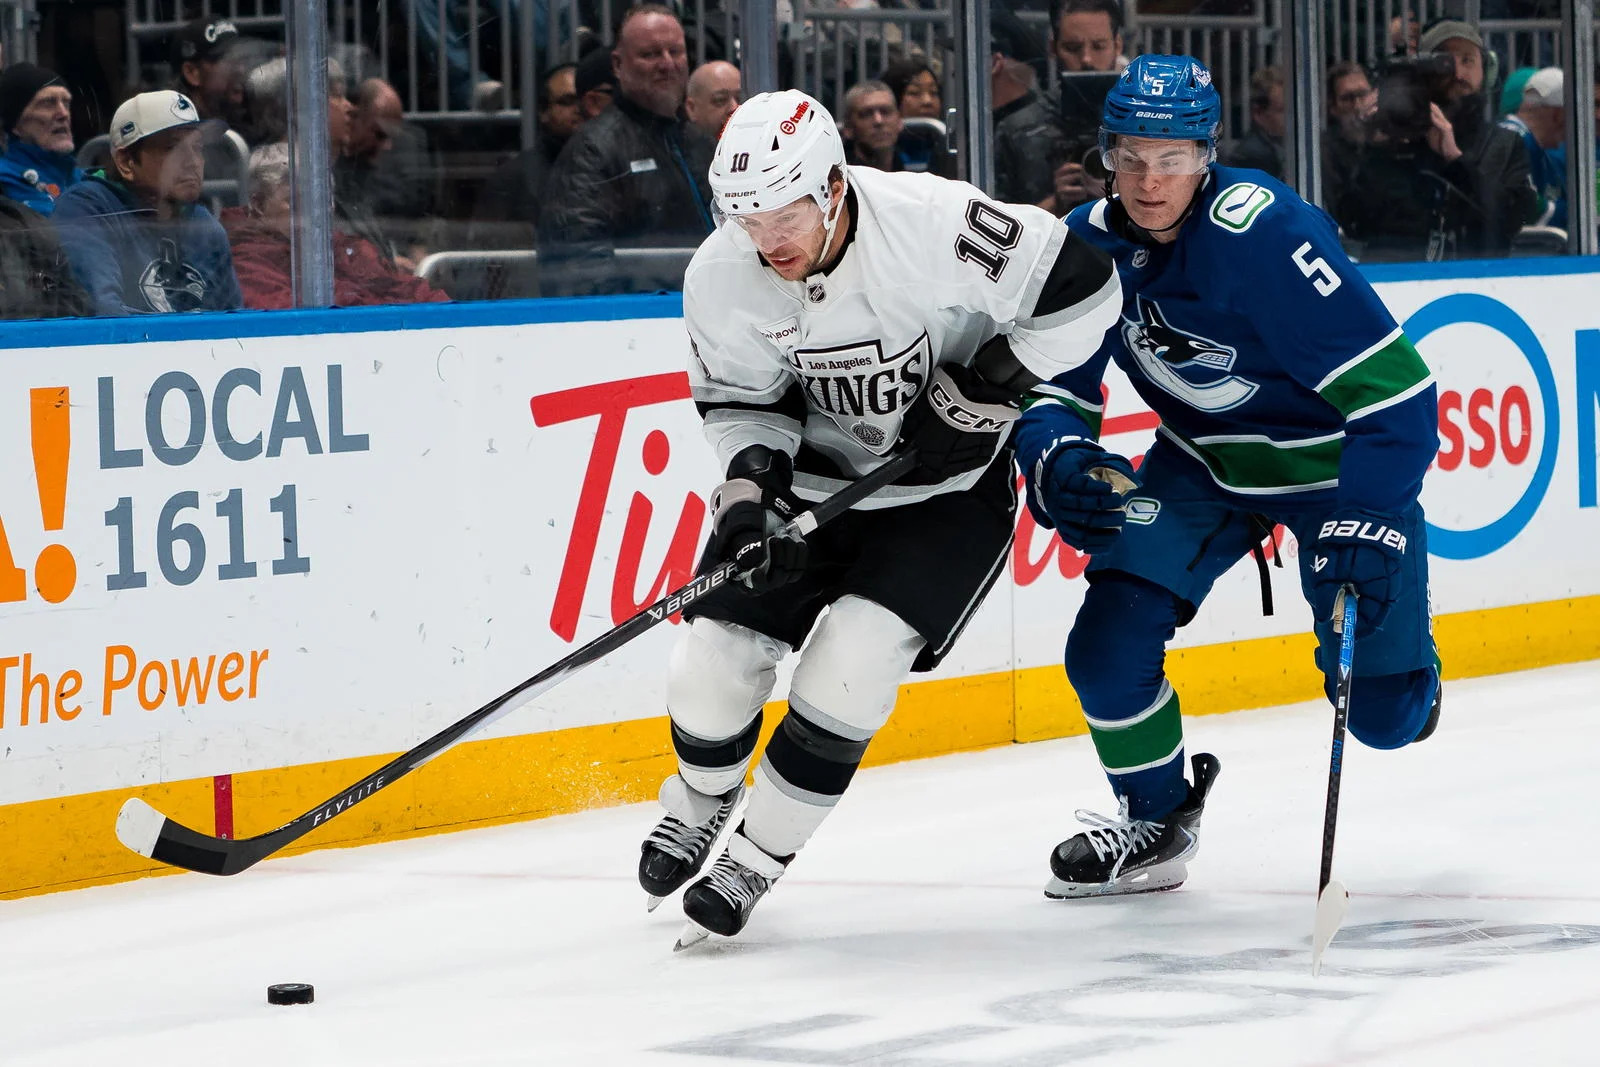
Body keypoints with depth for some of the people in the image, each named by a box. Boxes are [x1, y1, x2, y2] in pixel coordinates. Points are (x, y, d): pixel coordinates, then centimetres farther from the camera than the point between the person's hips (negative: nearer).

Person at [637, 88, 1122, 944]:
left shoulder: (933, 225, -30)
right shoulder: (722, 278, -18)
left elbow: (1082, 290, -21)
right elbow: (741, 400, -3)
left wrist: (985, 389, -22)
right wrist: (748, 487, -21)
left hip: (948, 483, -3)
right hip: (815, 478, 4)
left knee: (852, 658, -19)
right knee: (715, 655, -3)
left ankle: (756, 856, 0)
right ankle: (698, 805, 30)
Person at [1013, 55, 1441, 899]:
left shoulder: (1264, 235, -32)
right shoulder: (1089, 244, -13)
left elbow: (1397, 387, -32)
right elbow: (1051, 386, -4)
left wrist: (1366, 525, -37)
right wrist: (1055, 459, -27)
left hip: (1334, 461, -5)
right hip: (1204, 463, 5)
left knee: (1381, 715, -3)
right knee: (1107, 649, -12)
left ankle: (1408, 675, 36)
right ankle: (1157, 821, 15)